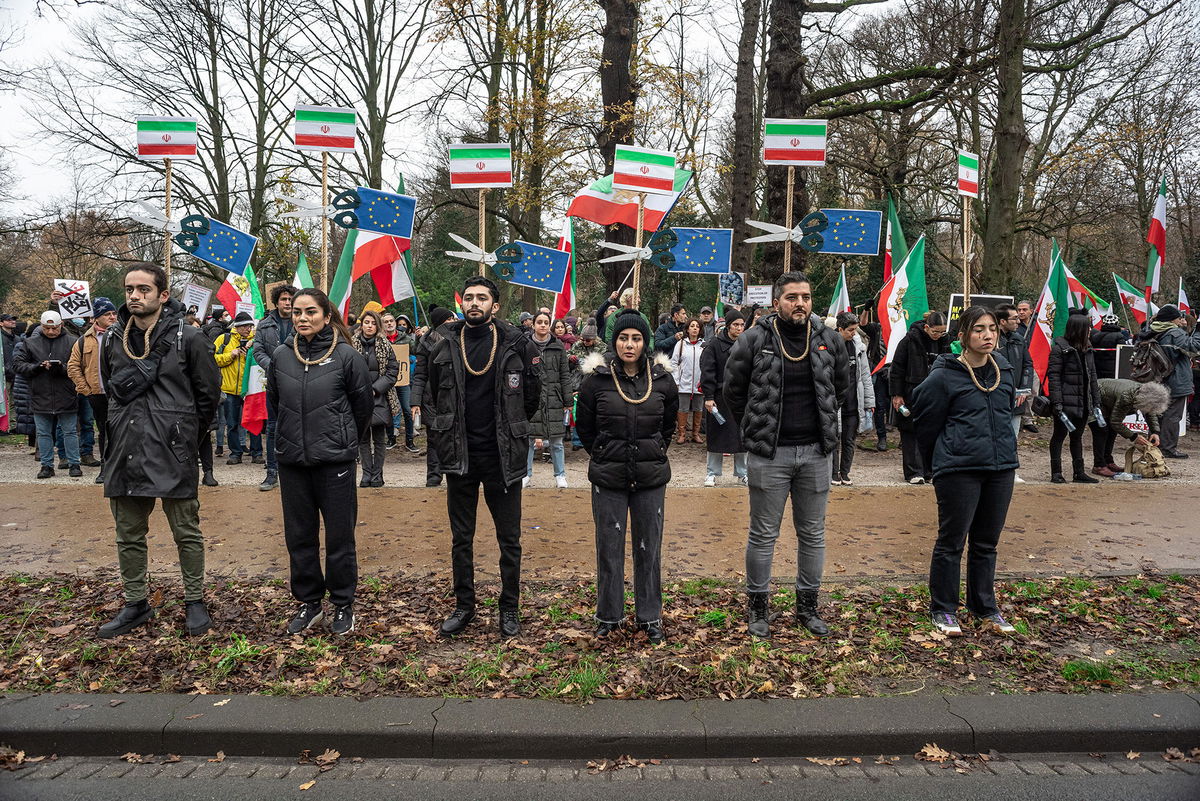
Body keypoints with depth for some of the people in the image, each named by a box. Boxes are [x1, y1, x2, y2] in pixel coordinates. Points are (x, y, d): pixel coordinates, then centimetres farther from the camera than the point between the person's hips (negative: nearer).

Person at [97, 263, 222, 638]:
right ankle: (136, 604, 29)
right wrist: (131, 423, 14)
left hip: (173, 453, -5)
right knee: (129, 536, 14)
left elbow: (208, 394, -1)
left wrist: (181, 427, 5)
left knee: (187, 534, 7)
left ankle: (194, 602, 21)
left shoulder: (188, 339, -9)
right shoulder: (113, 339, 6)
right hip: (126, 452, 5)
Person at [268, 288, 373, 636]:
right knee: (299, 536, 12)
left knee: (340, 535, 5)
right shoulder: (281, 355, 3)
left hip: (334, 460, -3)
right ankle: (309, 602, 27)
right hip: (292, 460, 4)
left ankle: (343, 605, 20)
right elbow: (273, 404, 16)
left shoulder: (347, 355, -8)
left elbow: (363, 405, 2)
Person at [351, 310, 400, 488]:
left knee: (379, 439, 3)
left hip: (379, 398, -1)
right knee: (363, 438, 5)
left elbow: (393, 371, -1)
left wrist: (375, 389, -10)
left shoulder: (385, 345, 1)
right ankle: (367, 473, 13)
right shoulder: (352, 344, 2)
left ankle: (377, 474, 12)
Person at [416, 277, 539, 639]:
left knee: (509, 538, 8)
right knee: (461, 538, 13)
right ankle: (464, 606, 28)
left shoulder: (515, 343, -4)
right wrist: (443, 434, 5)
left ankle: (509, 608, 23)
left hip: (502, 456, -2)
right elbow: (429, 398, 12)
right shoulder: (444, 346, 2)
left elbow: (531, 398, 5)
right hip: (460, 456, 2)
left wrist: (512, 431, 6)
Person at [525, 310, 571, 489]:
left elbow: (565, 375, 7)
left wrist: (567, 401, 3)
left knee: (556, 440, 5)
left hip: (553, 399, 1)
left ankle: (560, 475, 16)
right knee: (528, 439, 4)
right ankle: (526, 474, 18)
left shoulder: (558, 347, 7)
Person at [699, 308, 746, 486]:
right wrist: (708, 397, -13)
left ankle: (742, 473, 20)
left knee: (742, 436, 8)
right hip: (720, 397, -3)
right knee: (717, 435, 3)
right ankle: (712, 473, 15)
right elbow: (707, 371, -8)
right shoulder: (715, 344, -5)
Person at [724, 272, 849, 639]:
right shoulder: (753, 341, -7)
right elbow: (734, 391, 3)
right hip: (769, 454, -3)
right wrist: (757, 431, 6)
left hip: (815, 453, 4)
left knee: (813, 534, 13)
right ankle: (758, 606, 20)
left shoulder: (830, 341, 3)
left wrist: (823, 428, 13)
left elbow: (841, 390, 18)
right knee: (763, 535, 6)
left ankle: (807, 605, 28)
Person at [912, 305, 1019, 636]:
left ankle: (984, 607, 30)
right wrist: (941, 459, 8)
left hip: (1001, 466, 6)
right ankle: (943, 609, 17)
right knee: (951, 542, 3)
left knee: (986, 543, 16)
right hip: (959, 469, -6)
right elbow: (926, 422, -2)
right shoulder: (945, 376, -11)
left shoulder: (1004, 371, 7)